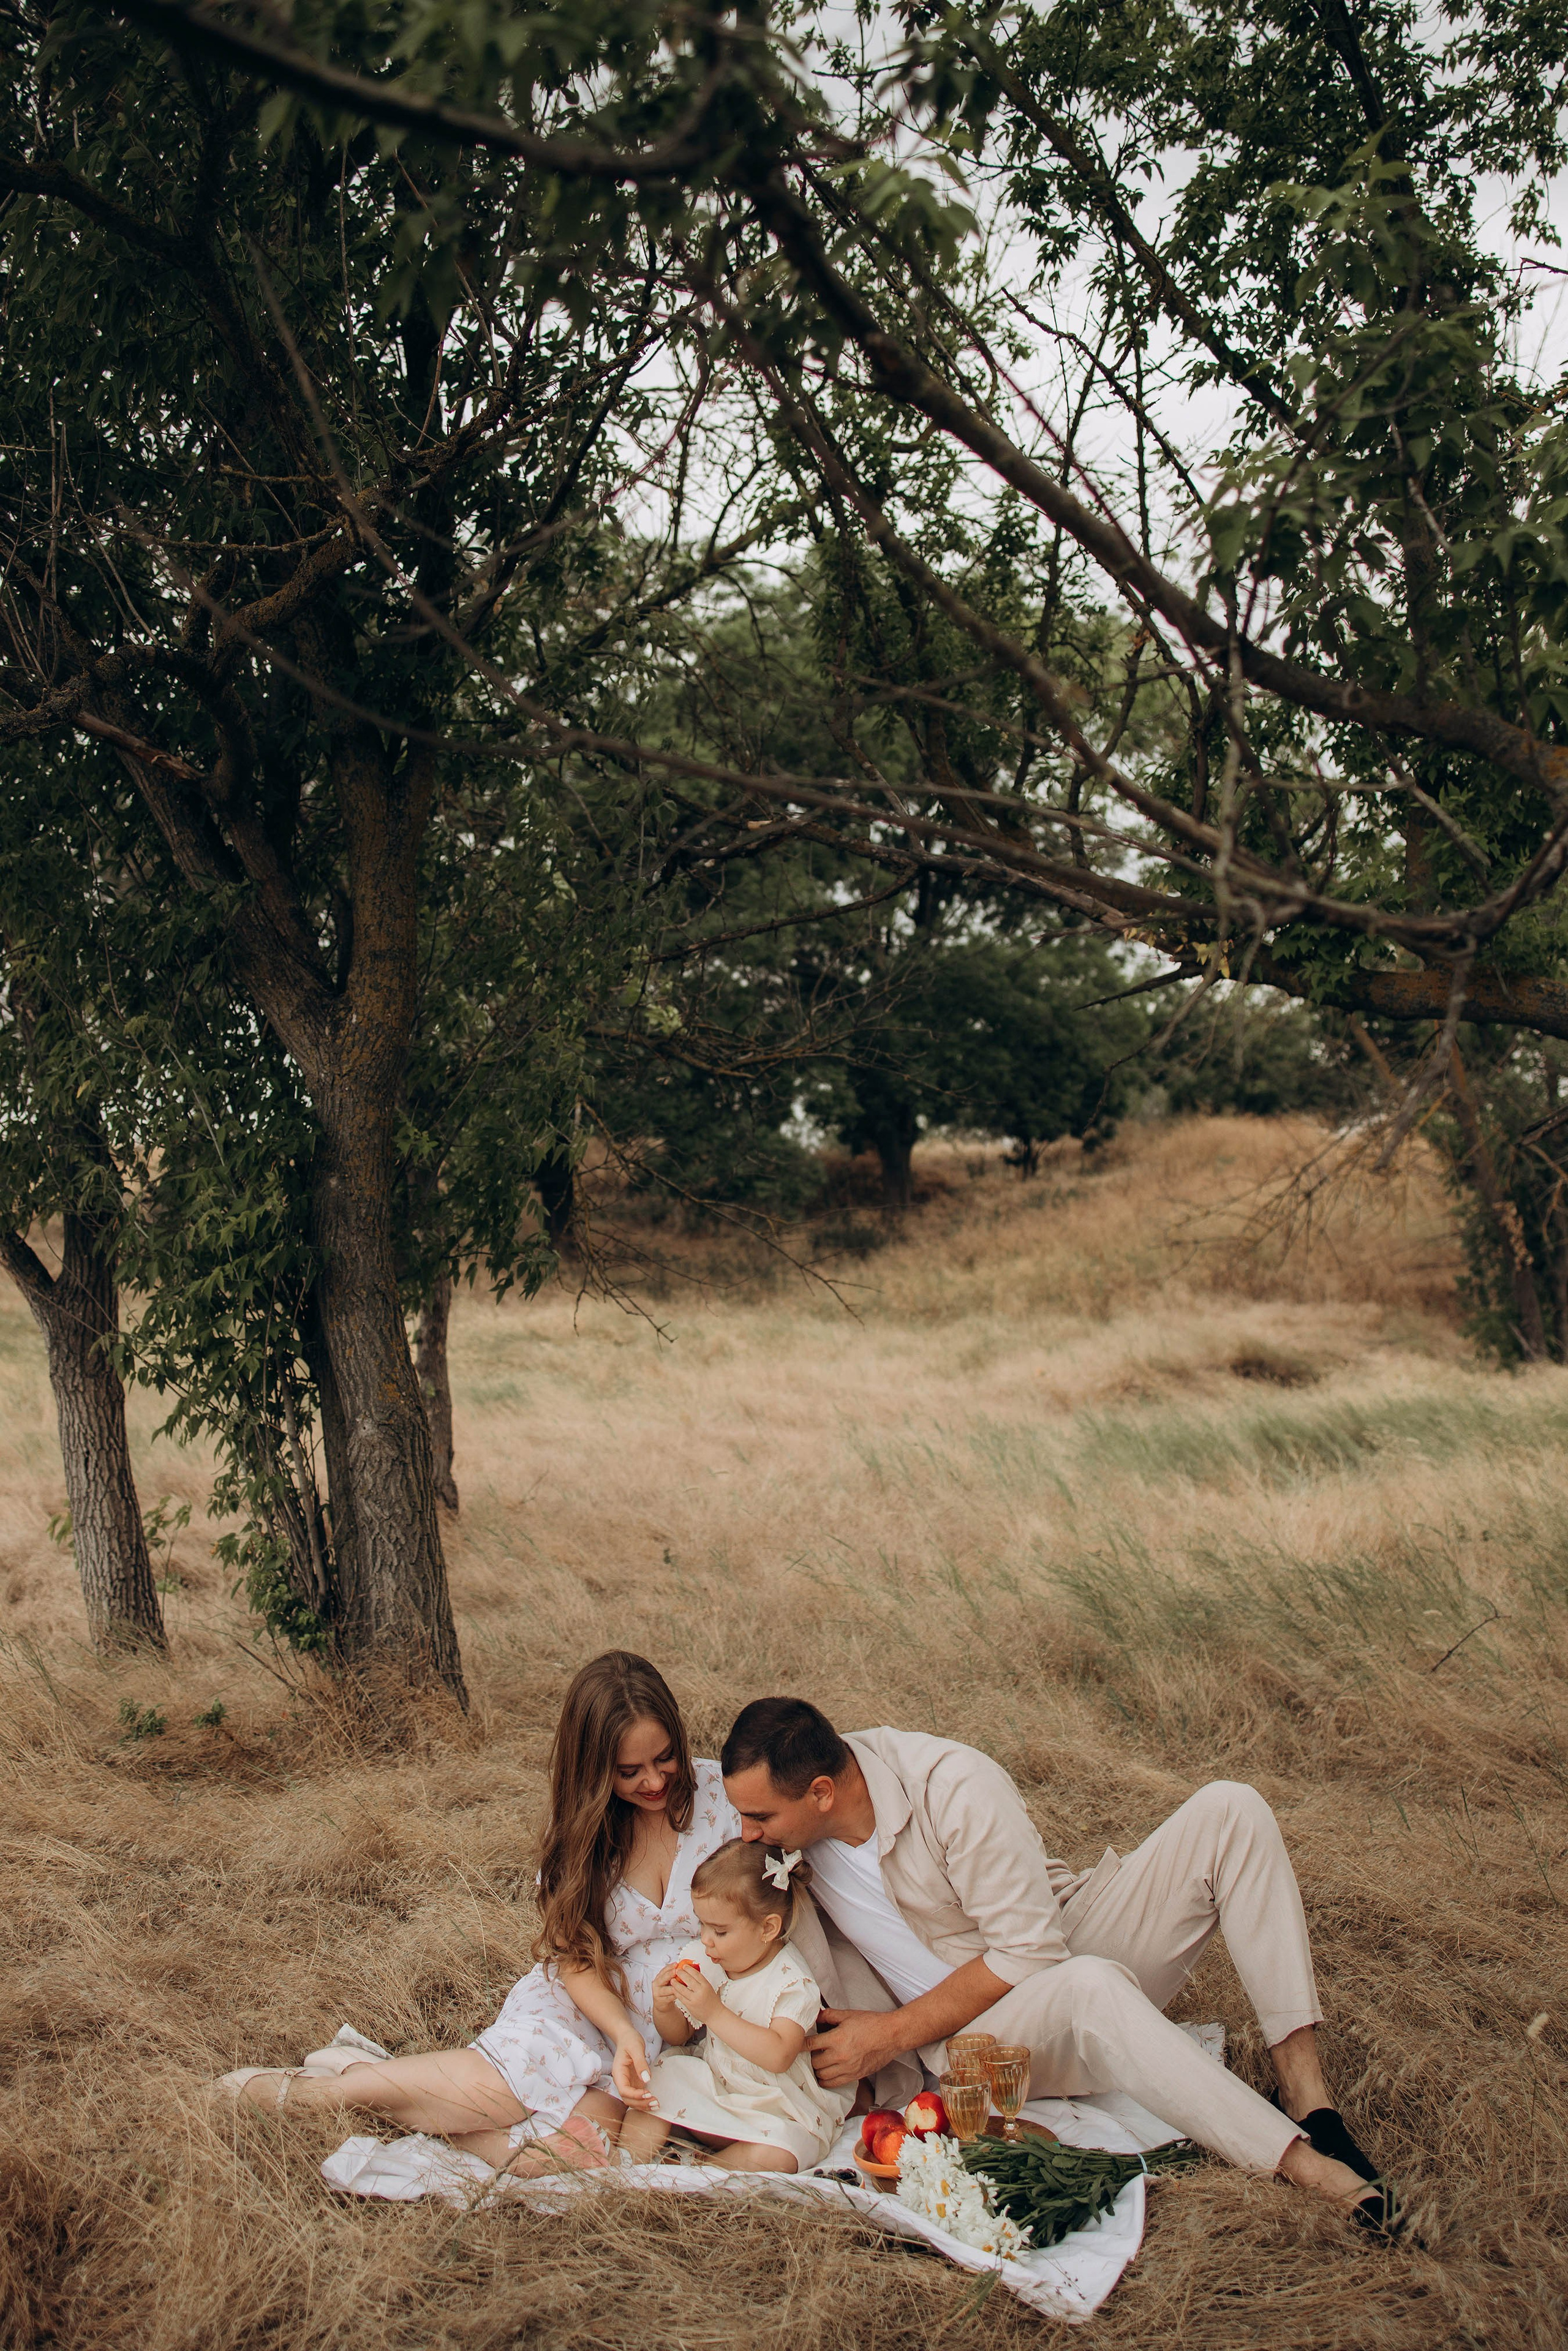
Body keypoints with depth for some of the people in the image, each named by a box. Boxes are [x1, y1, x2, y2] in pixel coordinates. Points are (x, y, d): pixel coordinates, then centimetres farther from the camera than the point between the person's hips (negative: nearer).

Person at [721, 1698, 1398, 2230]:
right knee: (1090, 1988, -40)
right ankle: (1301, 2166, -36)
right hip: (972, 2041, 0)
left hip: (1069, 1940, 0)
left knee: (1228, 1810, -24)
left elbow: (1031, 1951, -20)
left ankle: (1304, 2093, -28)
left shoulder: (955, 1787, -20)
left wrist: (891, 2032, -22)